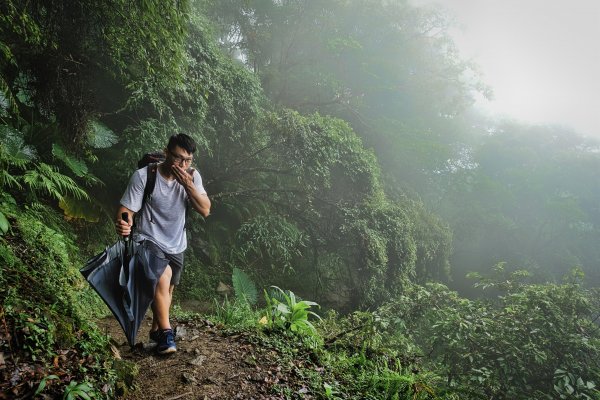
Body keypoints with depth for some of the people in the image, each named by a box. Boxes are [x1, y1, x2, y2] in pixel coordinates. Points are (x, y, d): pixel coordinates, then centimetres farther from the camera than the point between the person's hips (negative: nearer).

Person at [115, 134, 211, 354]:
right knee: (163, 277, -29)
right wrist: (122, 224, -44)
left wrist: (188, 185, -27)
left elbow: (205, 210, -14)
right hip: (148, 239, -5)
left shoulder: (192, 176, -8)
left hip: (176, 244, 5)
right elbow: (126, 210, -21)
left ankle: (156, 330, 39)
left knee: (167, 289, 16)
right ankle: (166, 334, -17)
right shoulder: (143, 176, -20)